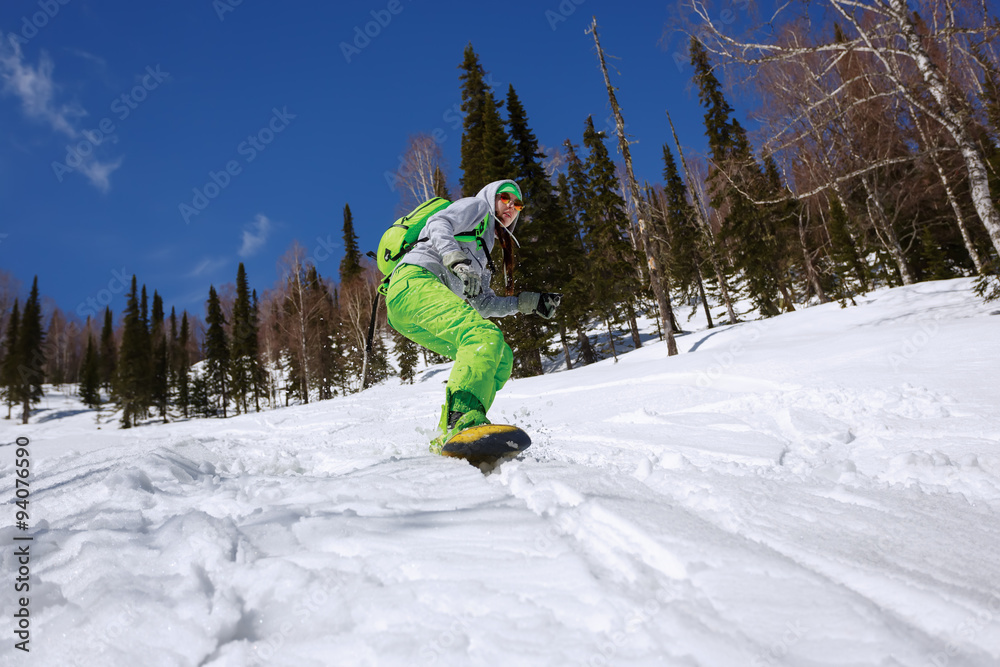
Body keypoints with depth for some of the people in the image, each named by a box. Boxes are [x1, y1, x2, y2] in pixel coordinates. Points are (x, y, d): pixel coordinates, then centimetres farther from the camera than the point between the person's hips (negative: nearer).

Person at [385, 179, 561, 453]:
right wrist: (457, 259, -23)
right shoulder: (477, 207, 16)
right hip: (416, 280, -8)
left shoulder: (483, 250, 37)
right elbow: (438, 224, -4)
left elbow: (482, 304, 30)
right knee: (487, 336, -29)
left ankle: (446, 436, -12)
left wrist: (528, 302, 27)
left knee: (501, 357, -2)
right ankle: (462, 418, -47)